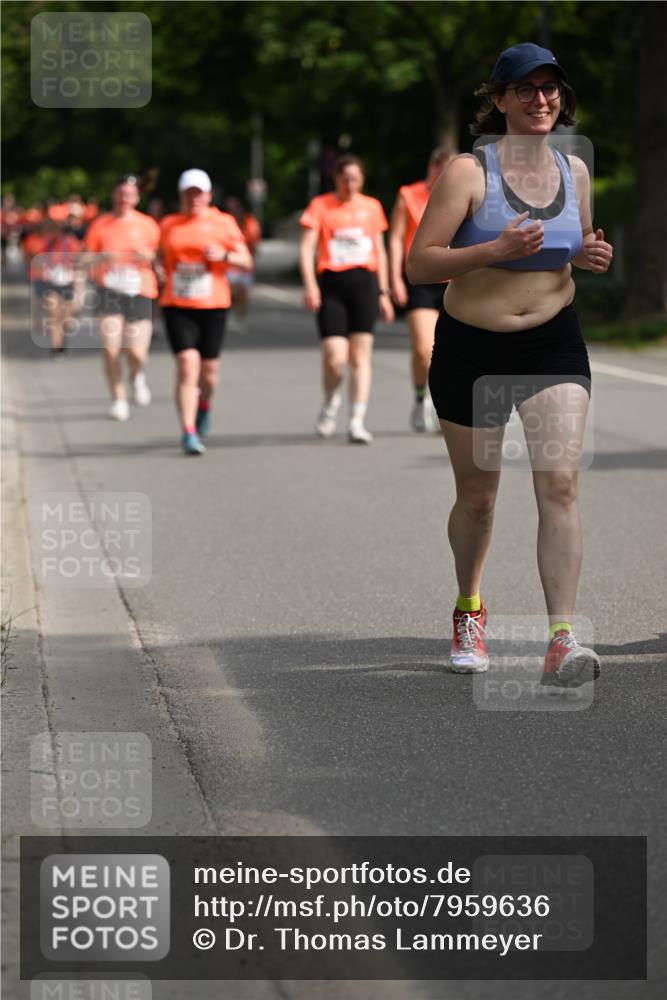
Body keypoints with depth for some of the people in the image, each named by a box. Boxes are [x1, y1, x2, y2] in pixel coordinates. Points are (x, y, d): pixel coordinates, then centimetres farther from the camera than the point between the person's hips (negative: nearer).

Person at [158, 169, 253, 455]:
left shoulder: (223, 223, 3)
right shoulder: (169, 225, 9)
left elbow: (246, 262, 2)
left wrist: (224, 255, -15)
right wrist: (161, 270, 6)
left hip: (213, 306, 0)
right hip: (177, 307, 0)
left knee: (209, 369, 7)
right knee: (187, 364, -15)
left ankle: (204, 404, 44)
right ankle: (188, 433, -15)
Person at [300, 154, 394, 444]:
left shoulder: (371, 207, 12)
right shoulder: (321, 206, 3)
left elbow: (380, 251, 18)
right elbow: (307, 248, -3)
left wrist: (383, 292, 15)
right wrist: (310, 284, -17)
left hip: (364, 282, 2)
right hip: (331, 284, -2)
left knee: (360, 355, -3)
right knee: (334, 357, -10)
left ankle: (357, 422, -1)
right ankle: (330, 402, 20)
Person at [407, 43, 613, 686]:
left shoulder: (574, 170, 4)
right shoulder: (468, 172, -11)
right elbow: (418, 264, -15)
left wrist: (589, 255, -2)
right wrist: (496, 249, -28)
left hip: (554, 344, 2)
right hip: (472, 348, -2)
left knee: (559, 483, -15)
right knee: (477, 494, 11)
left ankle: (561, 641, -18)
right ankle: (468, 610, 39)